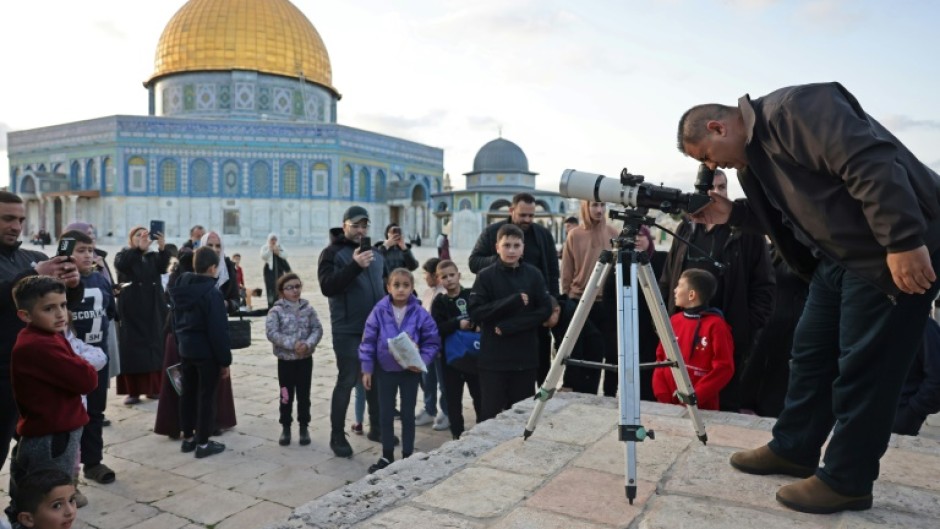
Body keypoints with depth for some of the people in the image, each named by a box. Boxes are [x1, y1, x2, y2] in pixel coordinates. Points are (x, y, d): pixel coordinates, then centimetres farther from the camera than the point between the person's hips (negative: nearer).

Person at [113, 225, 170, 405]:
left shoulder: (153, 257, 12)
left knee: (153, 348, 3)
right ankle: (133, 391, -2)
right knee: (132, 350, -5)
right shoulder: (124, 255, 5)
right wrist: (138, 248, -31)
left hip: (153, 311, 3)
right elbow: (120, 264, -19)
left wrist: (162, 248, -27)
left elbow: (163, 267, -10)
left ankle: (152, 388, 11)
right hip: (131, 312, -2)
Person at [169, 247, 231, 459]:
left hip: (185, 350, 8)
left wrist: (182, 342, 19)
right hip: (206, 352, -7)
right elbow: (219, 330, -20)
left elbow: (176, 322, 13)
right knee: (206, 396, 2)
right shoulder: (212, 293, -20)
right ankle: (203, 443, 9)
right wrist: (225, 360, -14)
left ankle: (188, 438, 26)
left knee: (188, 393, 16)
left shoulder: (181, 289, 5)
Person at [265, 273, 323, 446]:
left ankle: (304, 427, 23)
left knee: (304, 395, 10)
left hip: (305, 359, 2)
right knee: (286, 396, 9)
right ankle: (286, 428, 23)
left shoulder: (308, 308, 0)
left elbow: (317, 329, -4)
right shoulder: (276, 311, -7)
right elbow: (271, 333, -16)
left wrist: (308, 344, -21)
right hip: (285, 360, -1)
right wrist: (292, 344, -24)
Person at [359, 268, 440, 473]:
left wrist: (422, 361, -20)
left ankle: (407, 456, 27)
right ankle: (387, 456, 29)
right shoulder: (379, 311, -11)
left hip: (411, 371, -1)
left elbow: (432, 342, -7)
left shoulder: (420, 314, -14)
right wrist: (367, 369, -4)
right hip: (385, 370, 1)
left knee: (408, 414, 12)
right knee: (386, 414, 13)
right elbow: (368, 341, -5)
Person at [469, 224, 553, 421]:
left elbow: (545, 310, -3)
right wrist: (514, 301, -16)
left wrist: (508, 326, -12)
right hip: (493, 358, -1)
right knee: (490, 413, 3)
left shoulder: (533, 274, 3)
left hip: (525, 357, 2)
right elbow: (475, 312, -8)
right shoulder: (486, 276, -2)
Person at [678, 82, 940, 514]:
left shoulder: (795, 109, -19)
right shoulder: (752, 155, 10)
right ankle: (793, 449, 27)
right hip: (838, 255, 10)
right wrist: (732, 213, 2)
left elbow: (873, 167, -27)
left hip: (897, 251, -9)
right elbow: (784, 213, 17)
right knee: (811, 352, 13)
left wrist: (904, 242, -28)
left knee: (862, 367, -2)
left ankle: (846, 480, 12)